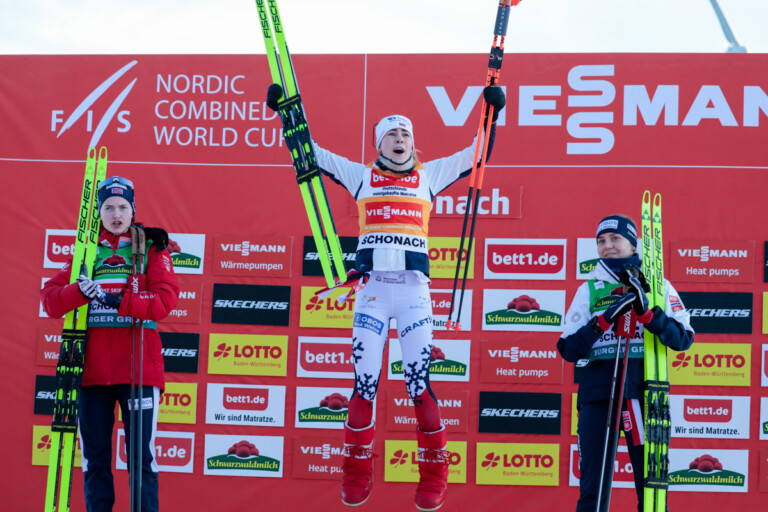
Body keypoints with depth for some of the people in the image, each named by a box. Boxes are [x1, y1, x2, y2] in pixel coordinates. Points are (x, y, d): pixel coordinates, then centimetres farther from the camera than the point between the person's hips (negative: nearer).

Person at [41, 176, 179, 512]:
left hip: (138, 367, -3)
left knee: (142, 456, -4)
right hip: (92, 367, 3)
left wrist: (120, 301, -18)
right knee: (95, 457, 7)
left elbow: (165, 300, -7)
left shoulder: (152, 248, 7)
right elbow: (51, 300, 6)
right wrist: (79, 292, -14)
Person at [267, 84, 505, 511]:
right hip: (372, 289, 0)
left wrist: (491, 112, 6)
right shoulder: (361, 176, 14)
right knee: (365, 383, -2)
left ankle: (435, 475, 4)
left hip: (415, 291, 0)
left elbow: (478, 154, 16)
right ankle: (357, 473, 11)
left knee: (420, 383, -5)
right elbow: (310, 151, 16)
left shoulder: (429, 175, 15)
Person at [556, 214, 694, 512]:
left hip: (644, 389, -1)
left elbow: (683, 340, -1)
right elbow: (568, 350, 4)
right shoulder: (589, 290, 12)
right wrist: (604, 319, -10)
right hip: (597, 389, 1)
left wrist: (646, 312, -15)